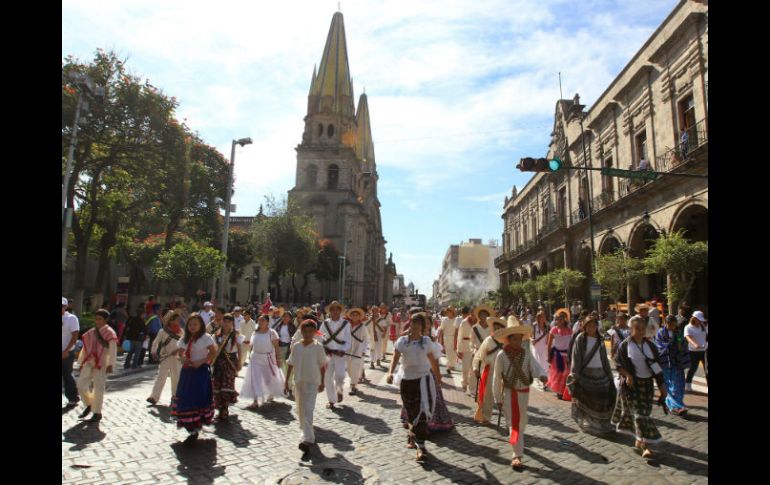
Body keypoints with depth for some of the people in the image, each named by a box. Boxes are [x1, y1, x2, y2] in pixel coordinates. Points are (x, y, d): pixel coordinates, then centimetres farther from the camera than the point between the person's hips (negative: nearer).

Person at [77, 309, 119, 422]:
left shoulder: (109, 332, -6)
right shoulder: (90, 333, 12)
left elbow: (113, 350, -9)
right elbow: (85, 348, 19)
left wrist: (110, 364, -15)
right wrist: (81, 362, 18)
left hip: (102, 363, -5)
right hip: (89, 362, 6)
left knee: (98, 388, -1)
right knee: (81, 384, -2)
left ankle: (97, 413, 12)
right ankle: (89, 404, 23)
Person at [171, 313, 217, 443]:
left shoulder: (206, 337, -10)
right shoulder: (184, 339, 9)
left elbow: (213, 353, -11)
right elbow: (180, 353, 16)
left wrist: (200, 362, -18)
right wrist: (182, 359, -7)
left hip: (201, 371, -6)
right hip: (187, 371, 6)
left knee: (198, 399, -7)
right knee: (185, 398, 9)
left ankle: (195, 430, 2)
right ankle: (192, 429, 27)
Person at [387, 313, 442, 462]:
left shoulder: (426, 341, -1)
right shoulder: (402, 341, -2)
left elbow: (433, 361, 7)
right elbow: (395, 358, -10)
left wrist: (438, 378, 13)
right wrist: (390, 372, -27)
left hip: (423, 379, -1)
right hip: (407, 380, 2)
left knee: (422, 412, -11)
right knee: (411, 413, 15)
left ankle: (420, 445, -3)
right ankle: (413, 436, 41)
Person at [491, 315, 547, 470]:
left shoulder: (526, 353, -6)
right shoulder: (501, 355, -14)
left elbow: (535, 366, -20)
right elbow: (497, 378, -7)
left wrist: (542, 375, -44)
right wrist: (498, 398, -3)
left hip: (524, 392, 4)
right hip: (509, 392, -4)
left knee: (521, 422, 20)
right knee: (514, 423, -3)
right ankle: (517, 455, 4)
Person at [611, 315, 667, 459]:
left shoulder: (650, 346, 4)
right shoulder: (625, 345, -6)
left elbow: (657, 367, 7)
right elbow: (618, 364, -3)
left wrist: (662, 385, 3)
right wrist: (627, 375, -19)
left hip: (646, 384, 4)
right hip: (631, 384, -4)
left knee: (644, 411, 8)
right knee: (639, 413, -6)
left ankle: (639, 440, 24)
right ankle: (644, 445, -3)